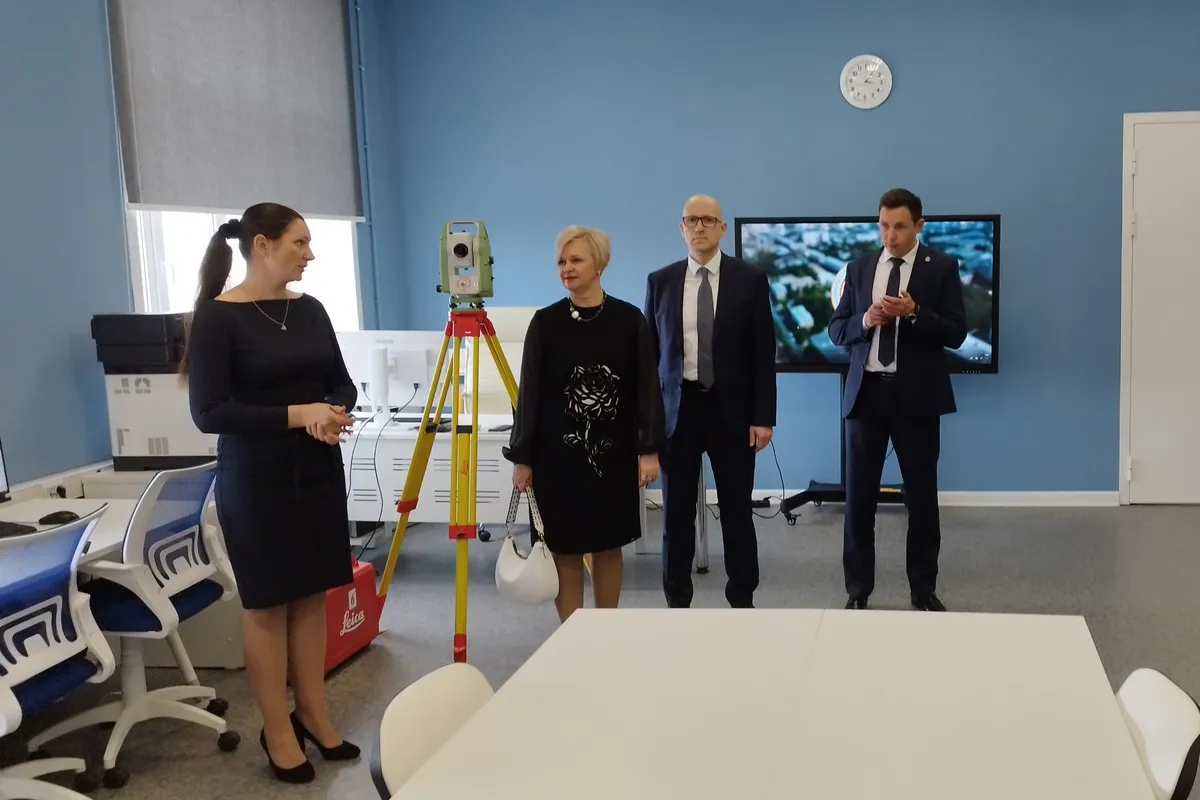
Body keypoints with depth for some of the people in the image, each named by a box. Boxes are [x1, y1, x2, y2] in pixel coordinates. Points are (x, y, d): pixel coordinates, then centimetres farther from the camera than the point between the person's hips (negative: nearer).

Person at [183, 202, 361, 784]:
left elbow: (342, 384, 10)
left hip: (318, 470, 6)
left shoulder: (310, 310, 5)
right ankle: (277, 731, 18)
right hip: (256, 478, -6)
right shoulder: (217, 316, -13)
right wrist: (296, 415, -22)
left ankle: (313, 715, 25)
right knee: (267, 603, 6)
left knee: (312, 594, 12)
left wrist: (334, 412, -13)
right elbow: (209, 412, -17)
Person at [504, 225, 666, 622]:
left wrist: (649, 449, -6)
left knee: (608, 546, 12)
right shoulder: (545, 322, -2)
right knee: (565, 551, 5)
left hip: (613, 452, 1)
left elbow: (646, 387, -1)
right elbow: (529, 393, -1)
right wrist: (521, 457, -2)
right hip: (558, 453, 0)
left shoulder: (628, 319, -2)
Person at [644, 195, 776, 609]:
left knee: (737, 511, 6)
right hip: (677, 408, 2)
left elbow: (763, 352, -1)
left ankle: (742, 601, 19)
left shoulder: (750, 278, 0)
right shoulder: (660, 280, 5)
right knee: (676, 513, 7)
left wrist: (763, 416, -6)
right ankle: (677, 602, 19)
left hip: (731, 409, -1)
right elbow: (649, 351, 7)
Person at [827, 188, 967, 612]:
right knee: (859, 495, 5)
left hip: (916, 394, -2)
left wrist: (913, 313, -20)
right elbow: (836, 330, 7)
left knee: (921, 495, 7)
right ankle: (857, 590, 16)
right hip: (866, 391, 2)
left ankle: (923, 589, 21)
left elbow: (956, 334, -6)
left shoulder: (941, 267, 0)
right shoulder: (859, 268, 8)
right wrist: (865, 320, -13)